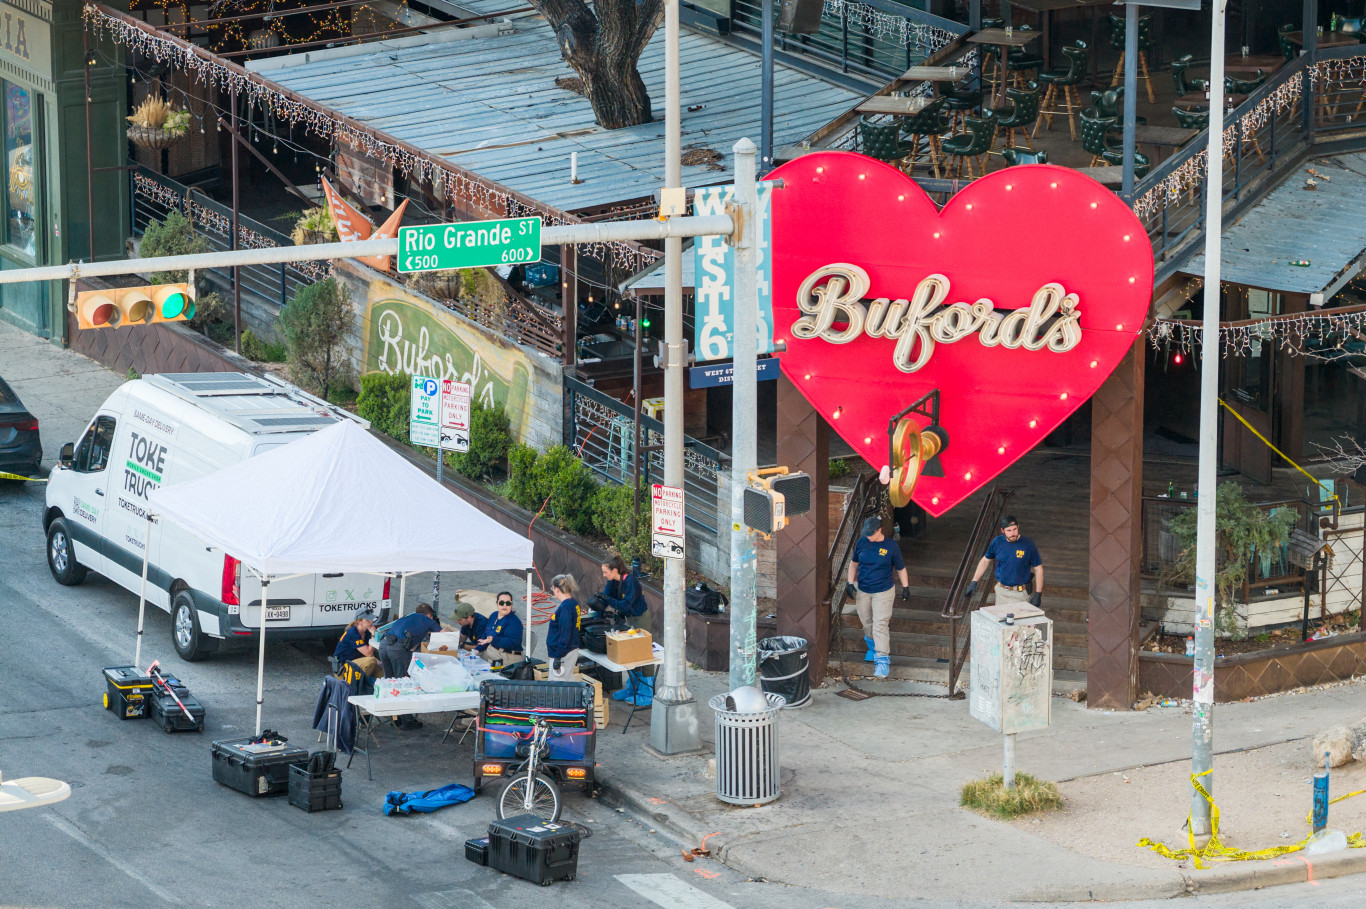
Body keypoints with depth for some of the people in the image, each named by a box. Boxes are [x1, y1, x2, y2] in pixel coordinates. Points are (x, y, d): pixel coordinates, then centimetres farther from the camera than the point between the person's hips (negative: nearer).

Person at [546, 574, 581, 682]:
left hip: (564, 654, -10)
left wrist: (558, 658, -19)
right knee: (568, 682, 15)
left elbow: (565, 634, -23)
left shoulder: (565, 607, -21)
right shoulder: (574, 603, 8)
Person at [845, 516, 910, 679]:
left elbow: (901, 568, 2)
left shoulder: (891, 547, -9)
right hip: (862, 590, 4)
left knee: (880, 625, -11)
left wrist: (905, 587, 4)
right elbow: (854, 563, 12)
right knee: (867, 623, 14)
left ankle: (883, 660, -12)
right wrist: (850, 582, 3)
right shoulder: (862, 543, -1)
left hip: (883, 591, -4)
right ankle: (873, 647, 40)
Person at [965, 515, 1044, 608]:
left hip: (1020, 594, -4)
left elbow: (1038, 569, -4)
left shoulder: (1028, 545, -12)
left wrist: (1038, 594, -7)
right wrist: (974, 582, 8)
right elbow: (985, 560, 13)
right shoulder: (997, 543, -2)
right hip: (1001, 592, 4)